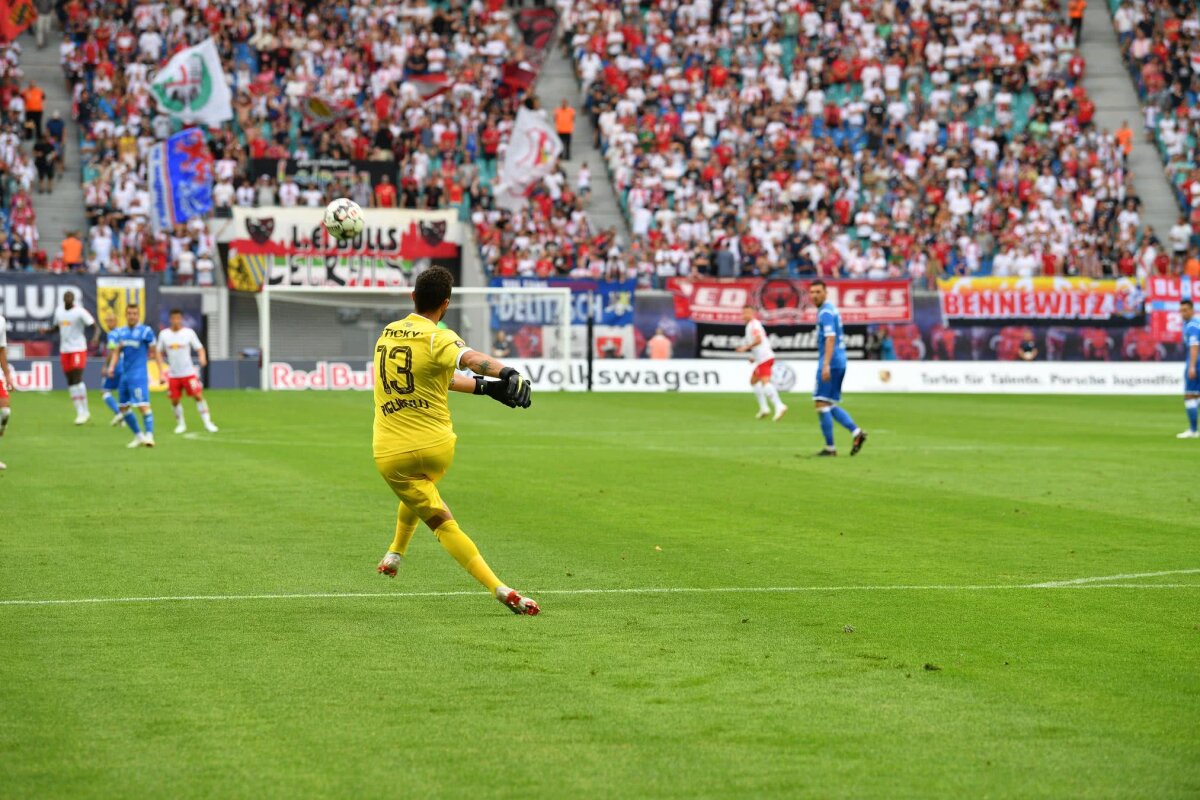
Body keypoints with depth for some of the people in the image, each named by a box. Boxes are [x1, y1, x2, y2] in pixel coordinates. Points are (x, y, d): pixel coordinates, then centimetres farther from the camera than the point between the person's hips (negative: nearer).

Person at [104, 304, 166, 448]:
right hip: (125, 374, 7)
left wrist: (161, 372, -9)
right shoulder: (121, 332, 12)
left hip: (139, 374, -7)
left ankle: (149, 435, -18)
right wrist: (111, 367, -5)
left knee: (143, 406, -17)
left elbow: (156, 352, -3)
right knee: (123, 407, 9)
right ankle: (138, 436, 19)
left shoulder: (145, 331, -5)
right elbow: (116, 351, 13)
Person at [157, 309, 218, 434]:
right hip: (173, 375, 2)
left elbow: (199, 348, 0)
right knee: (174, 400, 3)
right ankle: (180, 424, 21)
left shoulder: (189, 332, -2)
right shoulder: (164, 334, 4)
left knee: (198, 396, -10)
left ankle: (207, 423, -4)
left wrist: (202, 358, -20)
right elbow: (160, 352, 12)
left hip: (189, 372, -2)